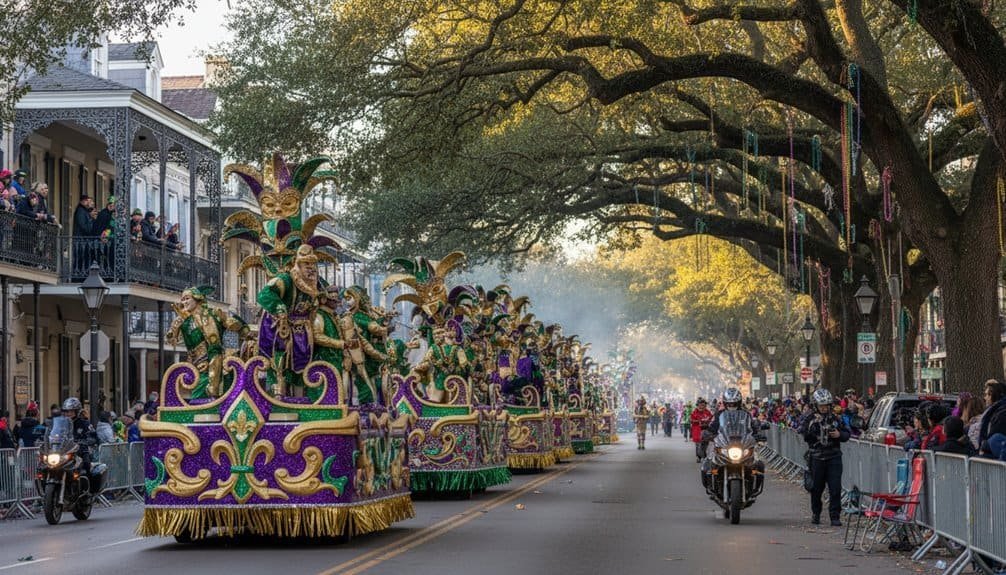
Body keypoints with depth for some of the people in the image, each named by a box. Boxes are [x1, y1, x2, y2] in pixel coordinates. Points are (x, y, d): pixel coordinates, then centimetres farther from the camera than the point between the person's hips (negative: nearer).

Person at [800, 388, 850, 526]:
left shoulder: (835, 419, 8)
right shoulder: (811, 420, 1)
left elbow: (847, 434, 14)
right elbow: (804, 436, -13)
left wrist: (839, 434, -7)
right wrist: (813, 424, -24)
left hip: (834, 458, 1)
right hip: (817, 458, -1)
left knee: (835, 488, -7)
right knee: (817, 488, 9)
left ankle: (835, 516, -4)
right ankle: (815, 514, 25)